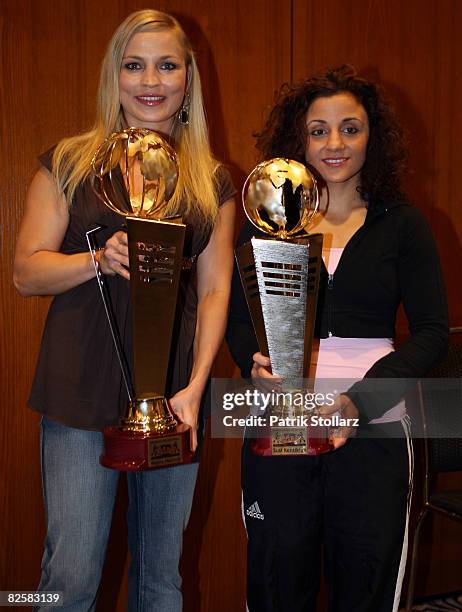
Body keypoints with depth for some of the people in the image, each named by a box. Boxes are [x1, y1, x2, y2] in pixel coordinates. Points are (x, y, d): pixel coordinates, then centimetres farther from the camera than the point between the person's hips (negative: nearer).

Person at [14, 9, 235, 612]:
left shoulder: (214, 183, 11)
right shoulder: (70, 163, 5)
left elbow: (214, 289, 7)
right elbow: (26, 272, 1)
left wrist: (196, 386, -5)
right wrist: (101, 259, -17)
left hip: (173, 396, 2)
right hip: (82, 394, -2)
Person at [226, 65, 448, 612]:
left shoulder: (401, 224, 3)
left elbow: (432, 331, -2)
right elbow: (237, 318, 3)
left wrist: (360, 400, -16)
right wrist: (256, 365, -20)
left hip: (374, 428, 0)